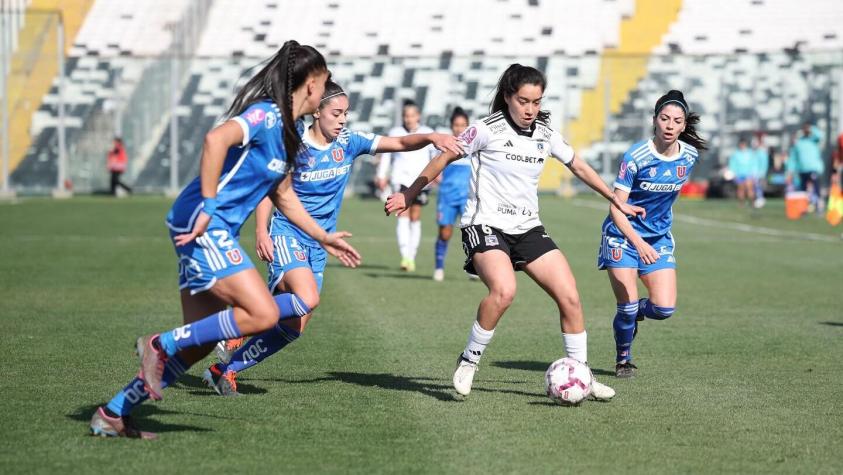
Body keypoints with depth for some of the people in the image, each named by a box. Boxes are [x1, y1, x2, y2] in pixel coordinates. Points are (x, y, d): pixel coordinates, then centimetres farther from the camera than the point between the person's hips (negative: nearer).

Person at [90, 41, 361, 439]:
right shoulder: (267, 115, -13)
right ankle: (162, 343, -8)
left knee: (199, 342, 8)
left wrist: (324, 238, 31)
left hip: (215, 231, 10)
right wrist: (208, 206, -28)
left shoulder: (287, 130, 18)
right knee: (262, 314, -17)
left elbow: (283, 196, 29)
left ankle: (113, 414, 13)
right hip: (203, 225, -10)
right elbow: (216, 139, -31)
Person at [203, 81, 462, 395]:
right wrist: (261, 231, -15)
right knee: (306, 298, -31)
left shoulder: (348, 142, 3)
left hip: (318, 244, 6)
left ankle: (225, 369, 11)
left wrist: (431, 138, -19)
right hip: (286, 233, -6)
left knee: (294, 326, 0)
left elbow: (400, 143, 0)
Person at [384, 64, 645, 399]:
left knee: (569, 296, -6)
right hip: (485, 224, -6)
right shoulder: (487, 130, -8)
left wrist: (617, 202, 28)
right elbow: (444, 158, 1)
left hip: (527, 229, 6)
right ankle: (468, 362, -13)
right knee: (503, 290, -32)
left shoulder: (545, 134, 8)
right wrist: (409, 195, 4)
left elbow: (580, 168, 22)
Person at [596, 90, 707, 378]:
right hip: (623, 236, -4)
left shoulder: (690, 155, -4)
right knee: (627, 306, -8)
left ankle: (636, 311, 27)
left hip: (659, 238, 4)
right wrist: (639, 243, -31)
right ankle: (623, 359, 19)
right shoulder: (635, 157, -19)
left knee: (664, 308, -9)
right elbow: (616, 208, -18)